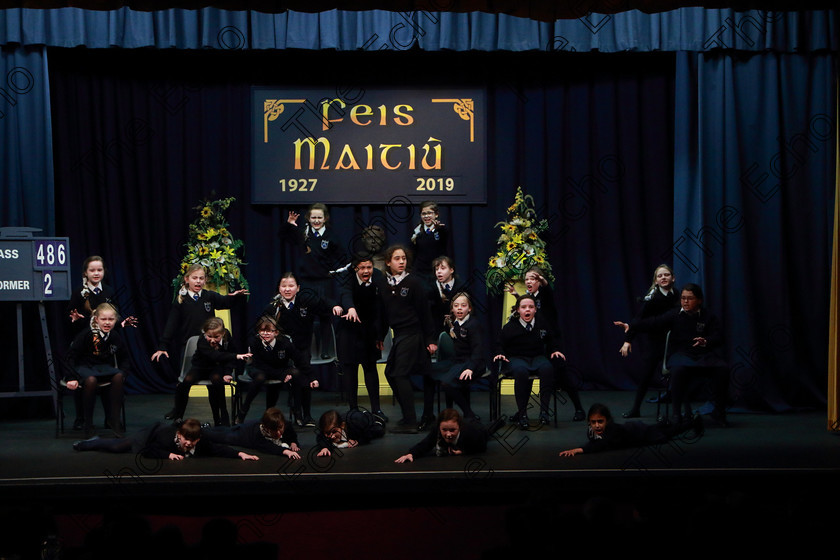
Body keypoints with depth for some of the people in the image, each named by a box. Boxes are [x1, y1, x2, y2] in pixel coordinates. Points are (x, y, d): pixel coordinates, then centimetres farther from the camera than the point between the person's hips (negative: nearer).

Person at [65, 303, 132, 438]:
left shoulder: (116, 338, 1)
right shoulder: (86, 335, -13)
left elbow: (125, 360, 13)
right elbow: (71, 357, -9)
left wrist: (123, 373, -8)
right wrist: (72, 378, -19)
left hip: (104, 367, 4)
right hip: (84, 367, -4)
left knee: (118, 376, -30)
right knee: (91, 380, -39)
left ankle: (114, 419, -19)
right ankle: (88, 423, -23)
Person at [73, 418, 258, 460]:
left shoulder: (201, 444, -41)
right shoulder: (168, 438, -48)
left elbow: (219, 449, -45)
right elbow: (146, 451, -42)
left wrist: (240, 454, -60)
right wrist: (168, 454, -51)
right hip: (152, 434, -3)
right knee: (117, 446, 15)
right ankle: (88, 443, 42)